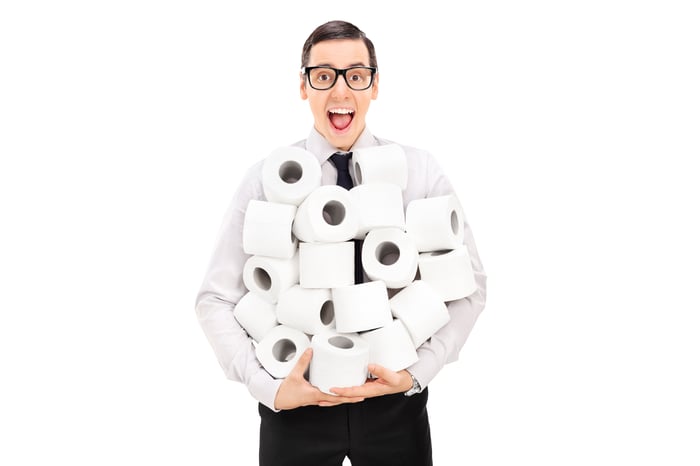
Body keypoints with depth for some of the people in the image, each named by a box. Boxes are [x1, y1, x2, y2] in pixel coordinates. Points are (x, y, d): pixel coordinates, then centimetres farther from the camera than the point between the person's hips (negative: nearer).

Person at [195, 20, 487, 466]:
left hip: (395, 399, 1)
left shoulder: (422, 170, -3)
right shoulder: (267, 178, -5)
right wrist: (268, 387, -13)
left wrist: (418, 372, -12)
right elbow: (216, 299, -3)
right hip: (296, 404, -1)